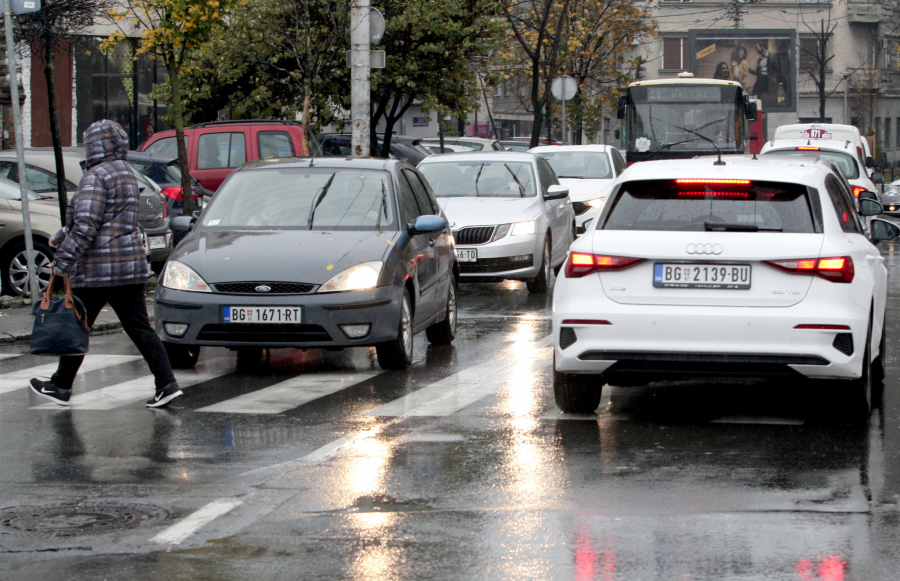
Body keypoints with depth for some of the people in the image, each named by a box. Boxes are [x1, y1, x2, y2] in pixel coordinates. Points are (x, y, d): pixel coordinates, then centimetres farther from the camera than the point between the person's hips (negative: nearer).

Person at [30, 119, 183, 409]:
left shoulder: (96, 176, -13)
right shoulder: (127, 174, 16)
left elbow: (85, 225, -20)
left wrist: (62, 261, -16)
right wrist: (61, 237, 29)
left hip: (97, 269, -8)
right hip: (131, 265, 8)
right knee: (139, 327, 4)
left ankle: (60, 387, 17)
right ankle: (167, 384, -6)